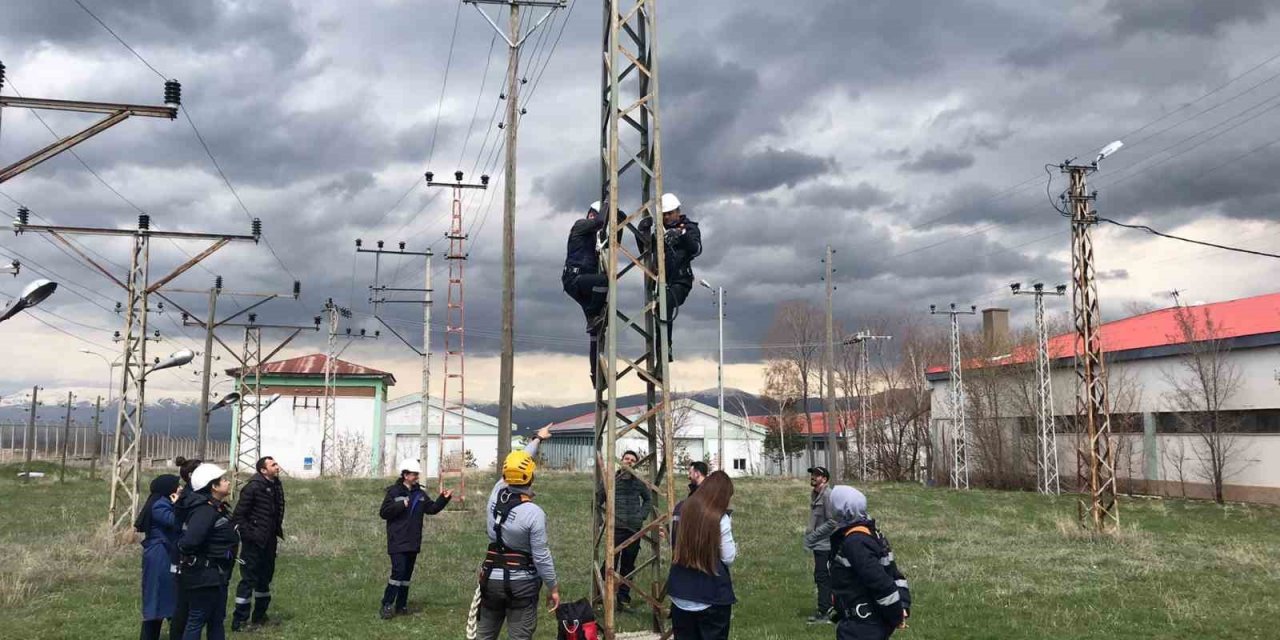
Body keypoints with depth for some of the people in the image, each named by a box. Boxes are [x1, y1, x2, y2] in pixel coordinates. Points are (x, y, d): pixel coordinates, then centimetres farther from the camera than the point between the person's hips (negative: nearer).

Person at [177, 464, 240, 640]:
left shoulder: (219, 508, 9)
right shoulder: (205, 511, -22)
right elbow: (190, 541, -33)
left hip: (216, 575, 10)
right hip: (204, 576, -10)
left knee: (217, 620, 17)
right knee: (197, 620, 0)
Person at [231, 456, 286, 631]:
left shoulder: (276, 486, 7)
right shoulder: (253, 487, -17)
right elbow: (239, 514, -16)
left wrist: (278, 531, 9)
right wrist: (248, 535, -18)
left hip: (269, 542, 8)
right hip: (253, 543, -8)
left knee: (265, 578, 17)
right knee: (249, 579, -3)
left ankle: (259, 616, 30)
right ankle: (239, 620, 6)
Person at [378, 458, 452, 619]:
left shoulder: (420, 493, 10)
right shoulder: (394, 492, -6)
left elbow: (432, 508, 10)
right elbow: (383, 513, -10)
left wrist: (443, 499, -4)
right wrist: (401, 505, -21)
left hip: (413, 542, 6)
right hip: (398, 542, -6)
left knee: (407, 574, 10)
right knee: (398, 571, -15)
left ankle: (401, 605, 18)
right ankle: (386, 605, -7)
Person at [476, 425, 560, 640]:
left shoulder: (496, 493, -3)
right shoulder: (534, 513, -19)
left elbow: (515, 464, 14)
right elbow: (541, 556, -15)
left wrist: (537, 439, 28)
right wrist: (553, 587, -3)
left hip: (491, 578, 5)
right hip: (522, 583, -5)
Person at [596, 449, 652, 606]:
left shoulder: (639, 482, 7)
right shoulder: (610, 480, -2)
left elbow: (648, 499, 22)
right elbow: (597, 501, 1)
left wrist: (642, 515, 11)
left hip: (635, 529, 3)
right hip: (616, 528, -3)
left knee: (628, 564, 10)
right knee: (611, 561, -9)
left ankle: (624, 596, 20)